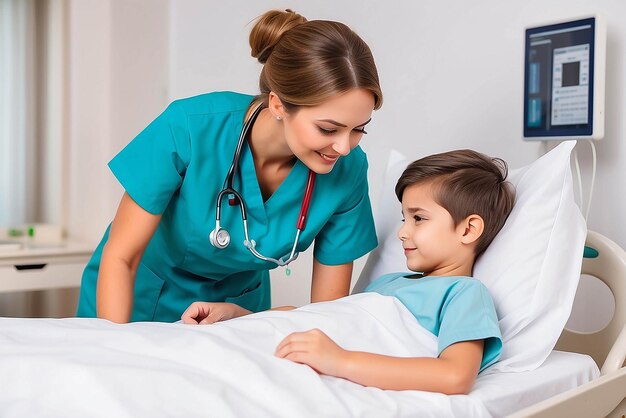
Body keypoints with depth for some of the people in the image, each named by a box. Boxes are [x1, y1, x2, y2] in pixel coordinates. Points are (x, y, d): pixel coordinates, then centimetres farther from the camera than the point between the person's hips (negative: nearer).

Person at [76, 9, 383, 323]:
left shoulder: (346, 170, -19)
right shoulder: (189, 128, -26)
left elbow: (327, 309, -13)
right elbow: (119, 257, -17)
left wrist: (234, 315, -27)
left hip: (239, 305, 1)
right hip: (137, 300, -1)